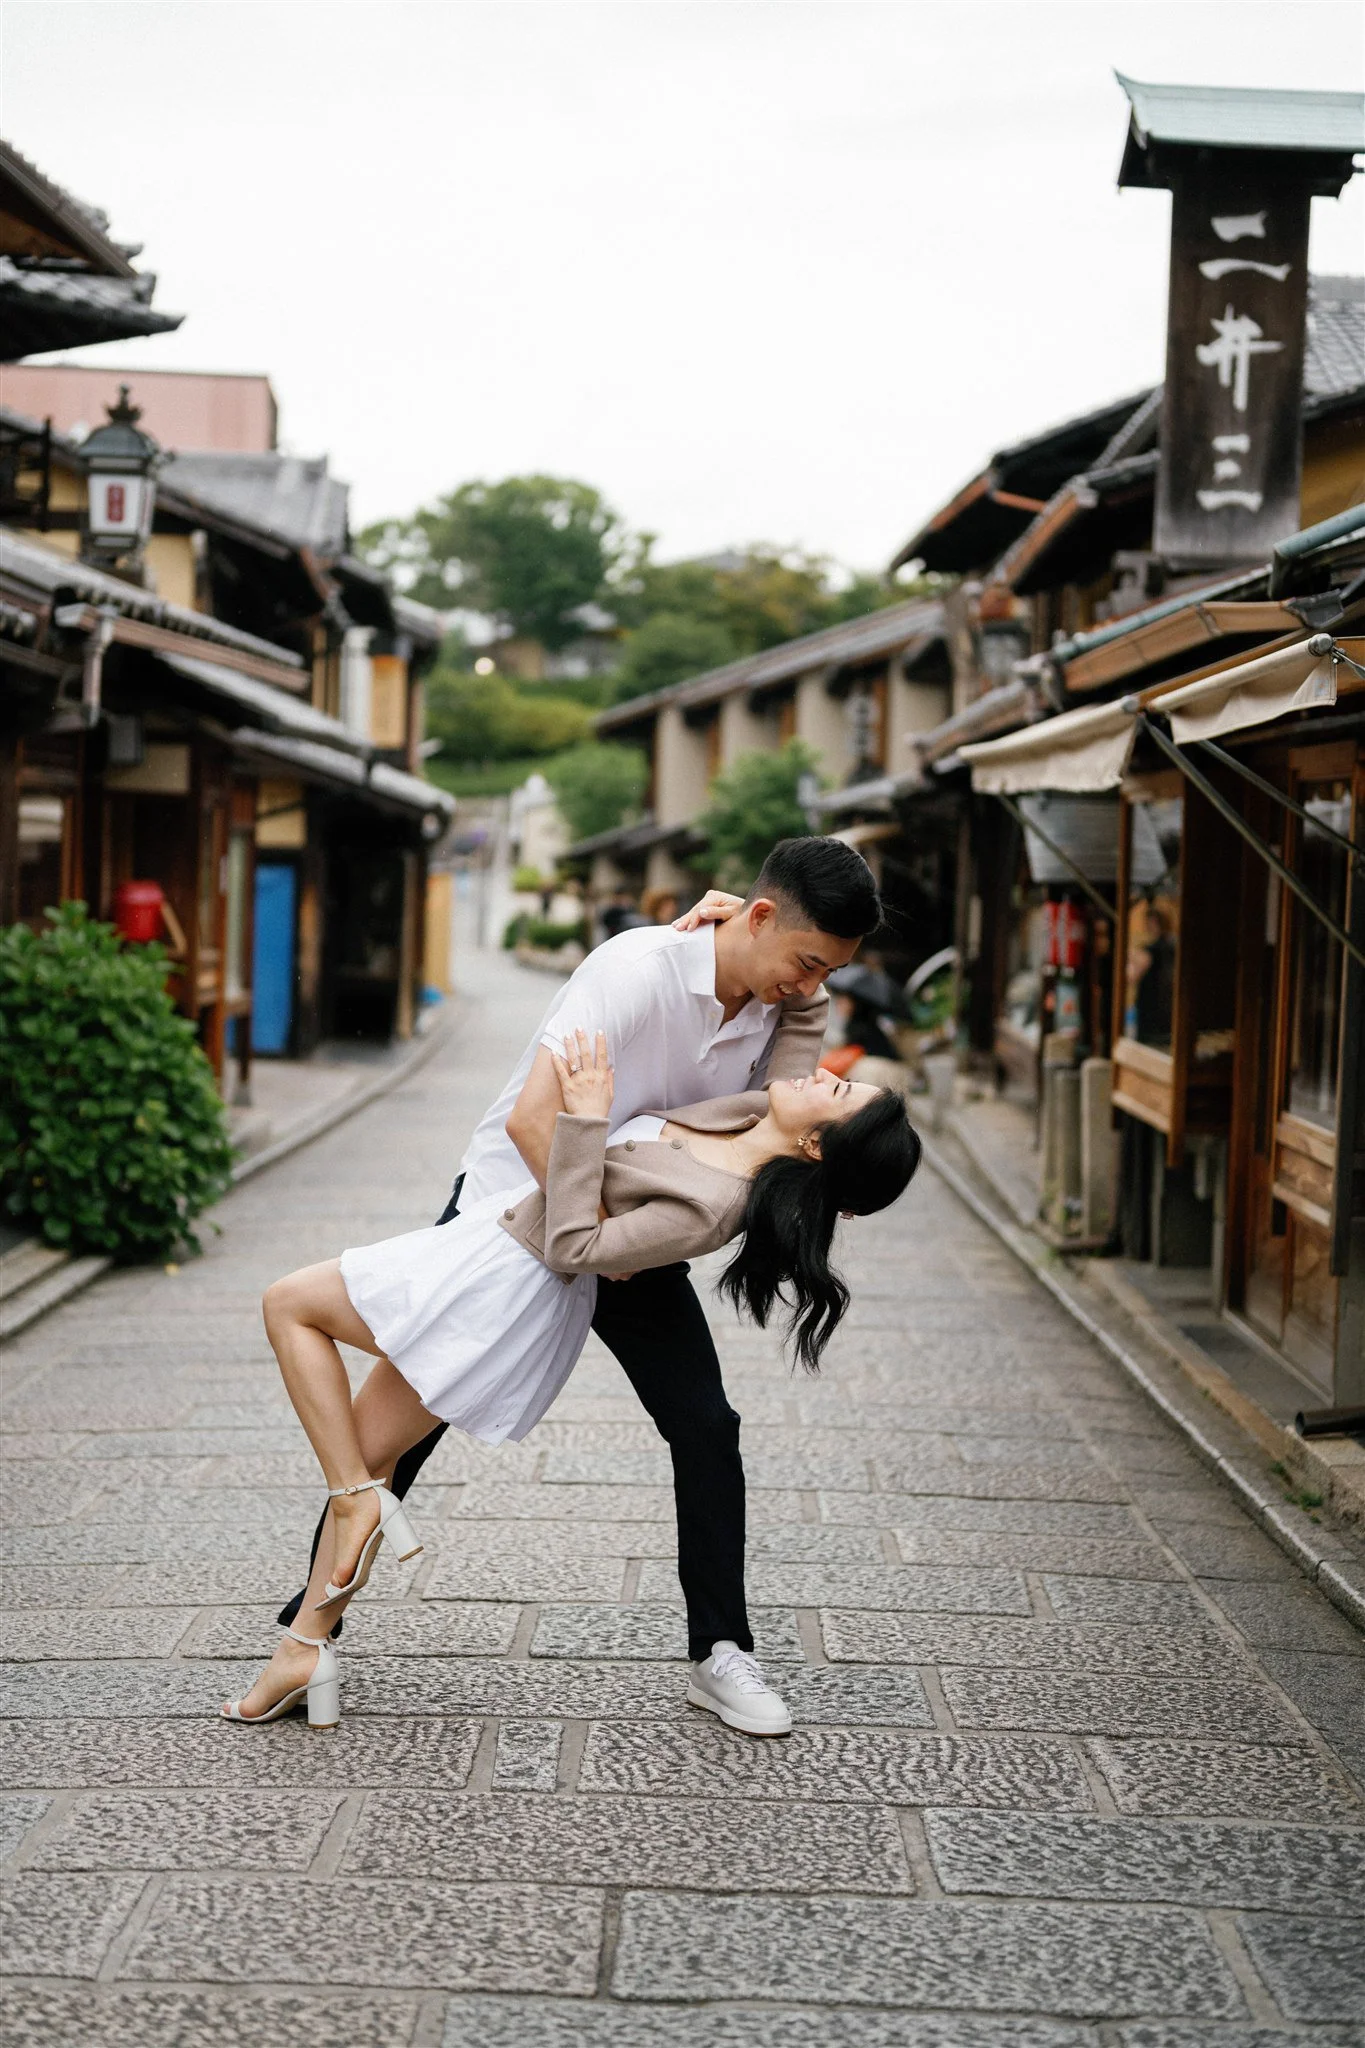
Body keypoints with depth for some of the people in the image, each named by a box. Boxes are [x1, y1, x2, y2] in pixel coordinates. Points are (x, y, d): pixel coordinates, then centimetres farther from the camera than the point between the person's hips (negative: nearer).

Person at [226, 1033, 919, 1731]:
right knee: (363, 1454, 17)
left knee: (288, 1305, 6)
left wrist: (586, 1118, -24)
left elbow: (574, 1247, -25)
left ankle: (358, 1499, 2)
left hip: (500, 1286, -9)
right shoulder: (762, 1115, -8)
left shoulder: (711, 1207, -30)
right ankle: (303, 1651, 22)